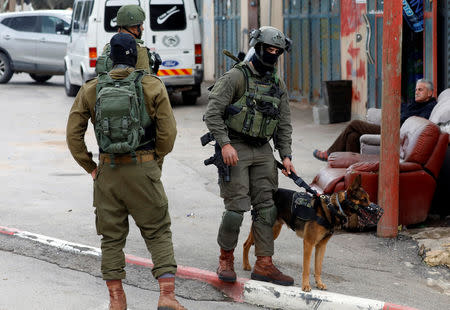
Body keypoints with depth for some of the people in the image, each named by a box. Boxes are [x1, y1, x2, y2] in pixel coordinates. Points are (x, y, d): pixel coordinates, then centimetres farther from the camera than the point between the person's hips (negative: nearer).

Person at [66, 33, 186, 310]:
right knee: (158, 234, 7)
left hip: (107, 171, 2)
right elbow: (168, 131, -6)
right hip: (143, 170, -2)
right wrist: (156, 161, 8)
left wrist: (91, 168, 9)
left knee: (112, 237, 12)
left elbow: (74, 134, 2)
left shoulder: (91, 90, 2)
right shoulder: (153, 86, -4)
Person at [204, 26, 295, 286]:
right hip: (235, 149, -6)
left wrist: (286, 155, 7)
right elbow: (213, 112, -11)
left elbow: (284, 123, 17)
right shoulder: (236, 77, -7)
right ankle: (226, 259, 11)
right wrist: (225, 144, -19)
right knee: (237, 207, -8)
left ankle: (264, 265, 6)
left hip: (263, 150, 6)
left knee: (265, 207, 2)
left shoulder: (278, 85, 12)